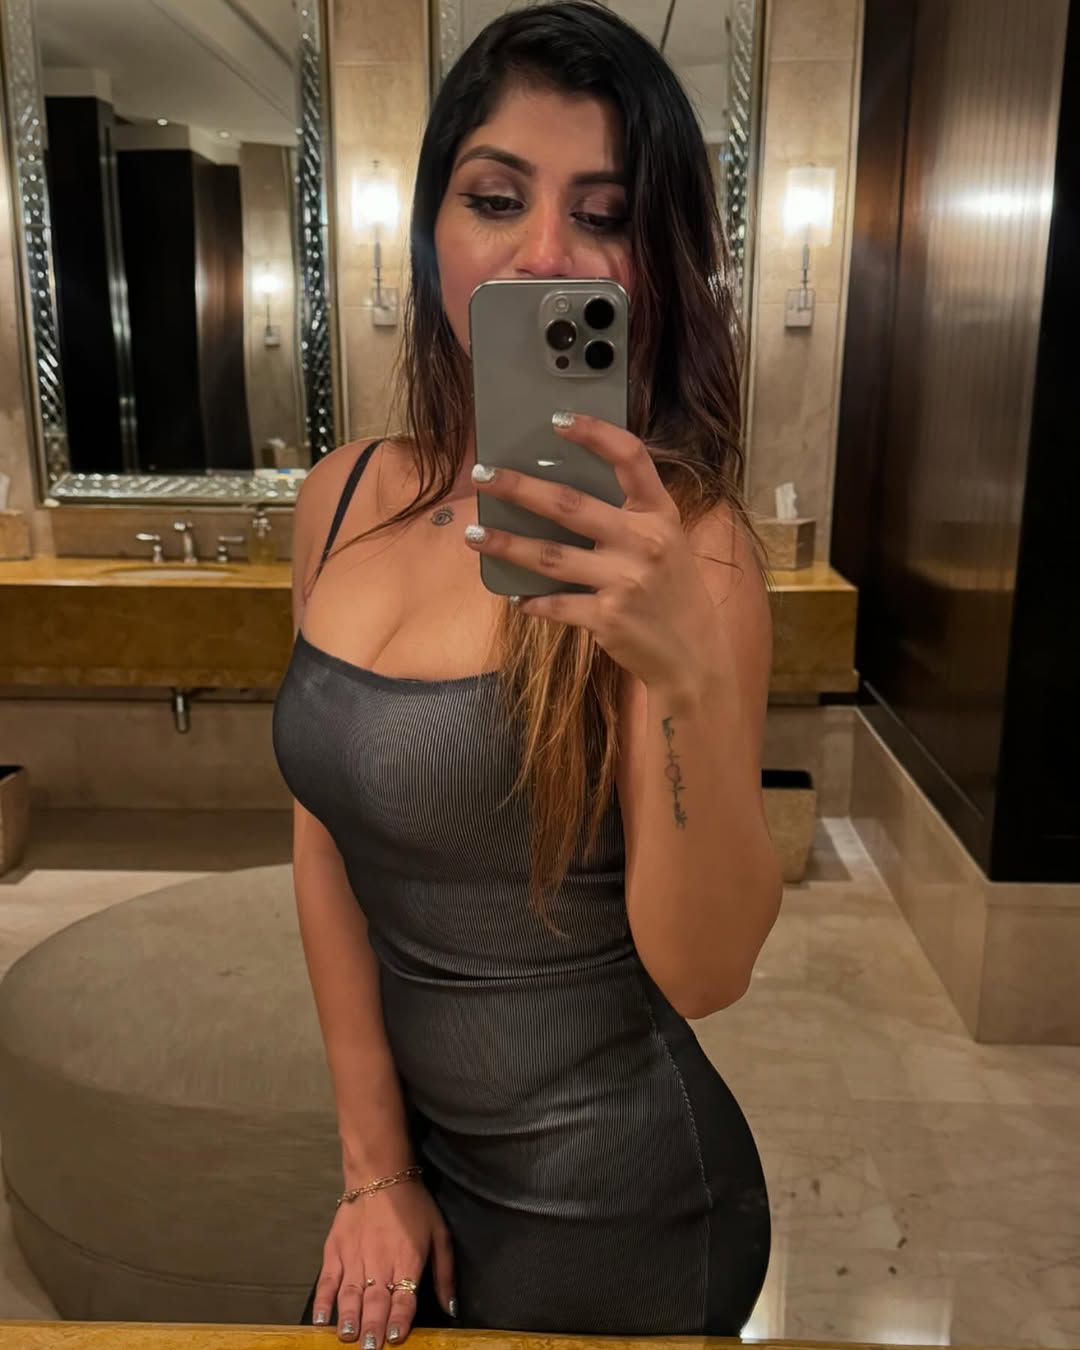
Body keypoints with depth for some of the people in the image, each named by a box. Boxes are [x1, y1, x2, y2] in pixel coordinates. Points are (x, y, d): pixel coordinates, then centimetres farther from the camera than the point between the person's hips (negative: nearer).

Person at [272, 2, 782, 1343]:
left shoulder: (679, 545, -20)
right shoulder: (345, 498, -7)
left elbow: (702, 974, -25)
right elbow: (327, 831, -1)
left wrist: (689, 673, -43)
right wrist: (374, 1160, 1)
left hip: (607, 1212, -4)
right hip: (418, 1148, 4)